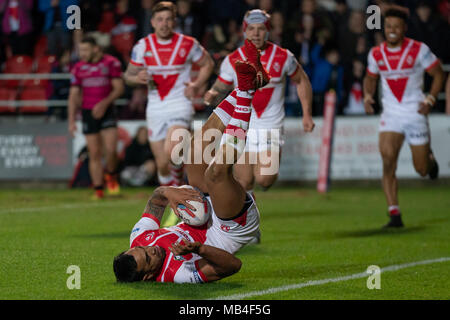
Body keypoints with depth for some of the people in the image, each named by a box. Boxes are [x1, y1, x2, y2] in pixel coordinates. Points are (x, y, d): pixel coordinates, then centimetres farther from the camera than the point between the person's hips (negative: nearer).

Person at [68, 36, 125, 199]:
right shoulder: (79, 68, 7)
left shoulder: (111, 63, -2)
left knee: (111, 150, -14)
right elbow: (74, 95, 8)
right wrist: (71, 120, 2)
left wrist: (104, 103, -17)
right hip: (88, 112, 2)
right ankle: (98, 190, 5)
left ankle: (111, 175, 16)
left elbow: (119, 88, -4)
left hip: (106, 111, -2)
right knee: (94, 154, 0)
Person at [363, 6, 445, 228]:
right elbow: (370, 77, 19)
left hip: (415, 113, -2)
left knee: (422, 170, 4)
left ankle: (429, 158, 43)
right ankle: (394, 214, -14)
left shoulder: (419, 50, -8)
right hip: (390, 115, 2)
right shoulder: (376, 54, 2)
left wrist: (430, 99, -14)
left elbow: (438, 74, -1)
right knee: (388, 162, -17)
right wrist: (368, 95, -1)